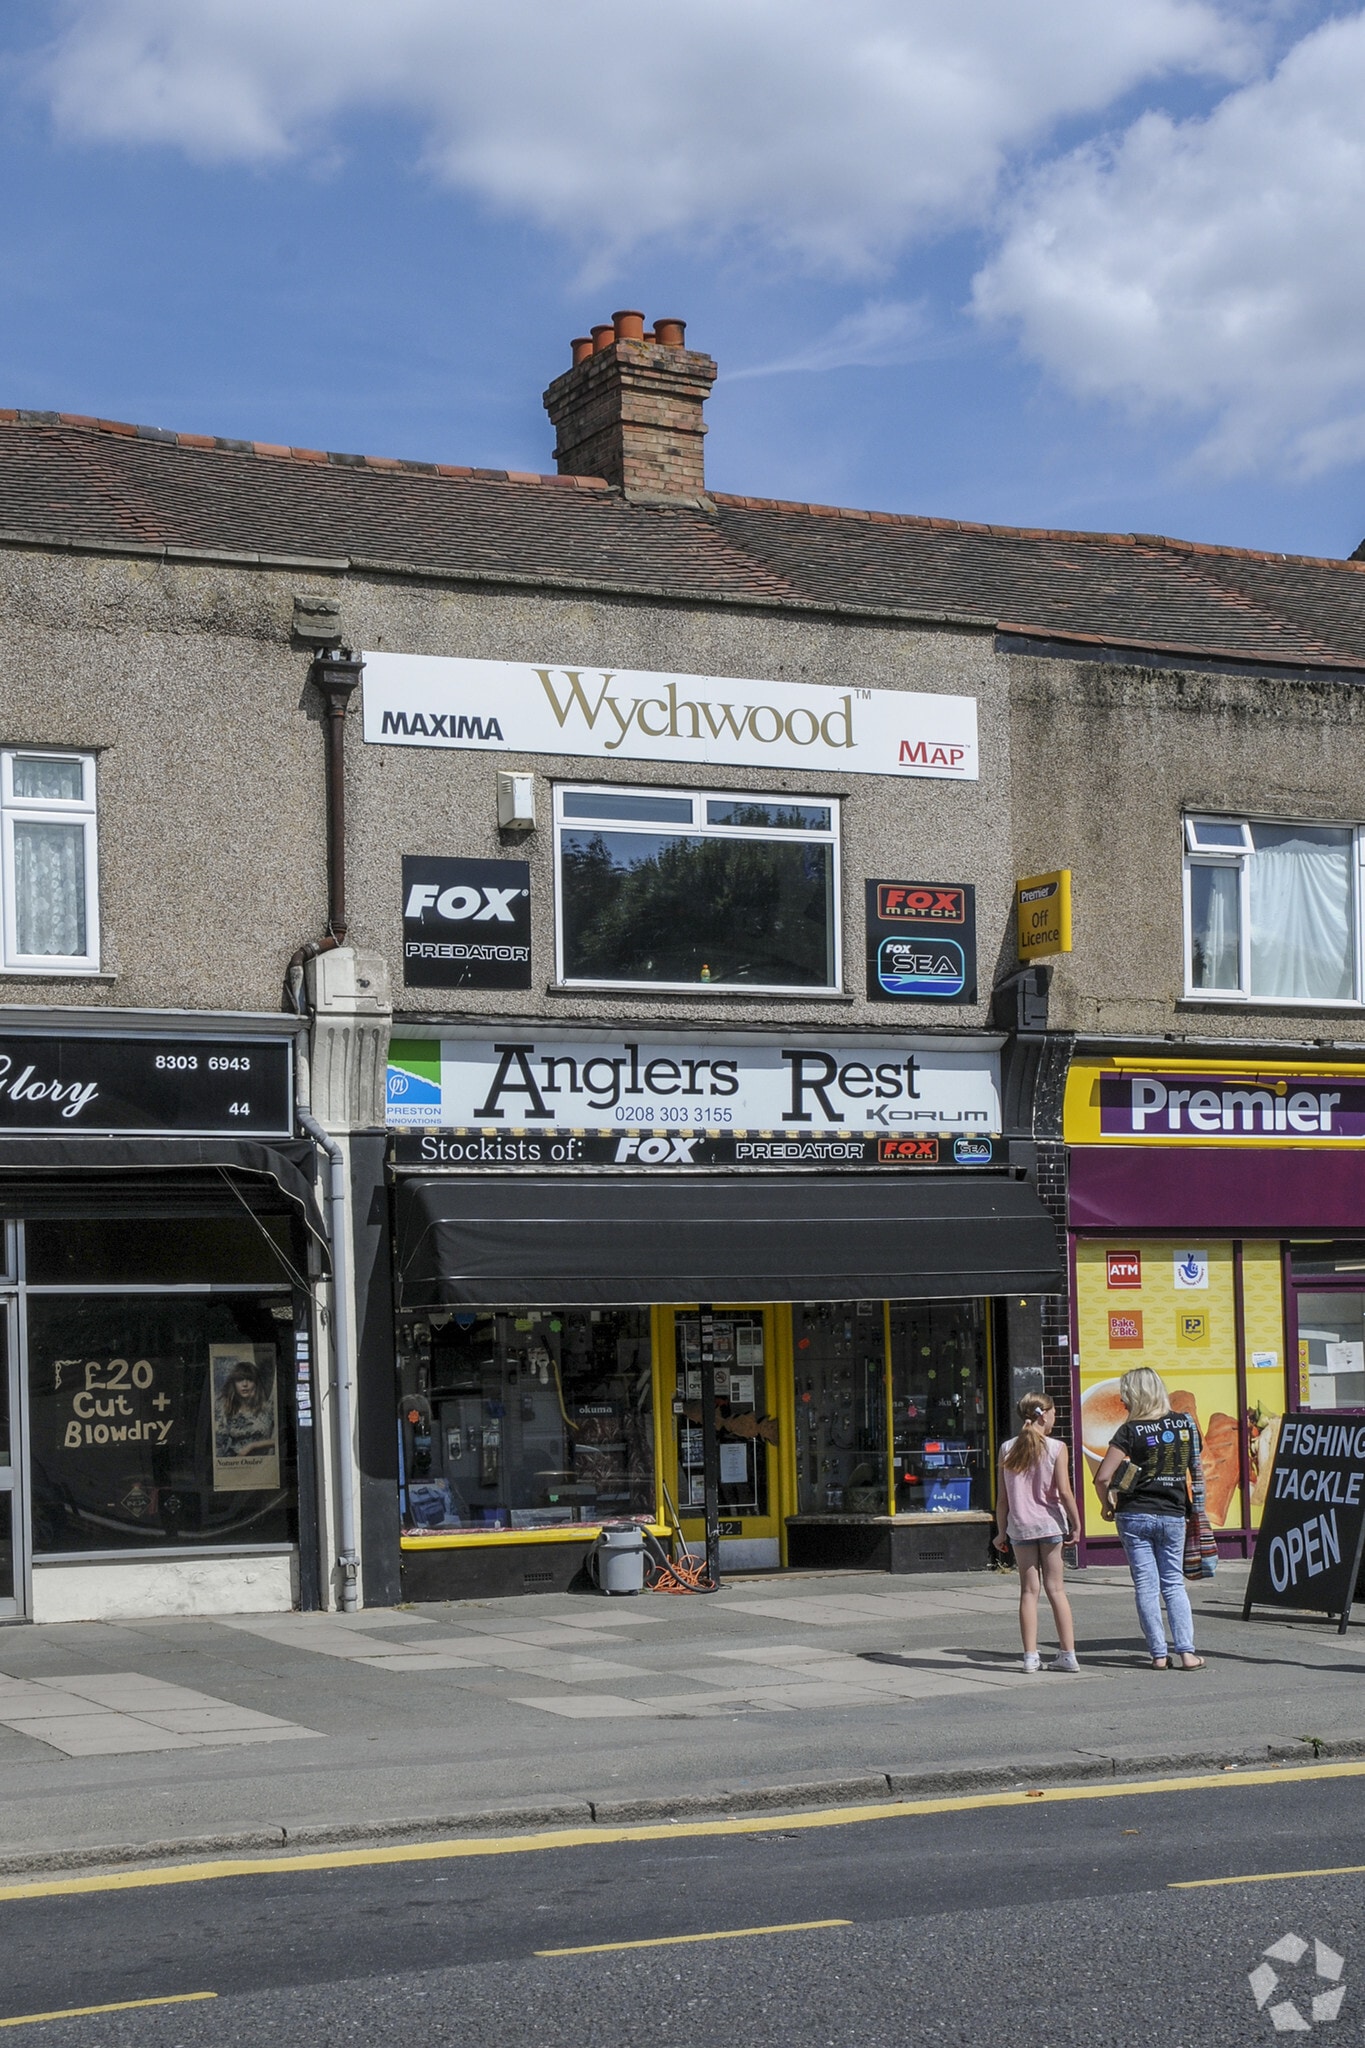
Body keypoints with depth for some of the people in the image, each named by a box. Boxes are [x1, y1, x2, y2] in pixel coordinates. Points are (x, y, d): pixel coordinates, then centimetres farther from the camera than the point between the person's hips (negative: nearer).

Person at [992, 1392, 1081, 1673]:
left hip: (1020, 1526, 2)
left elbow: (1002, 1496, 3)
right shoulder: (1056, 1448, -7)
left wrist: (1001, 1531, 11)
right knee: (1056, 1589, 5)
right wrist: (1076, 1524, 0)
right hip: (1050, 1524, -2)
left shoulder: (1007, 1449, 1)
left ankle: (1031, 1656, 3)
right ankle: (1067, 1654, 5)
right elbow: (1064, 1492, -11)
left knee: (1029, 1590, 6)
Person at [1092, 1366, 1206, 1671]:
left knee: (1146, 1586, 4)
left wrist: (1108, 1507, 1)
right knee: (1174, 1584, 11)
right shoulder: (1186, 1423, 2)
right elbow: (1197, 1469, 7)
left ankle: (1159, 1654, 4)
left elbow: (1102, 1477, -15)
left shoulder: (1131, 1430, -9)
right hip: (1173, 1516, 3)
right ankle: (1186, 1652, 0)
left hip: (1135, 1517, -3)